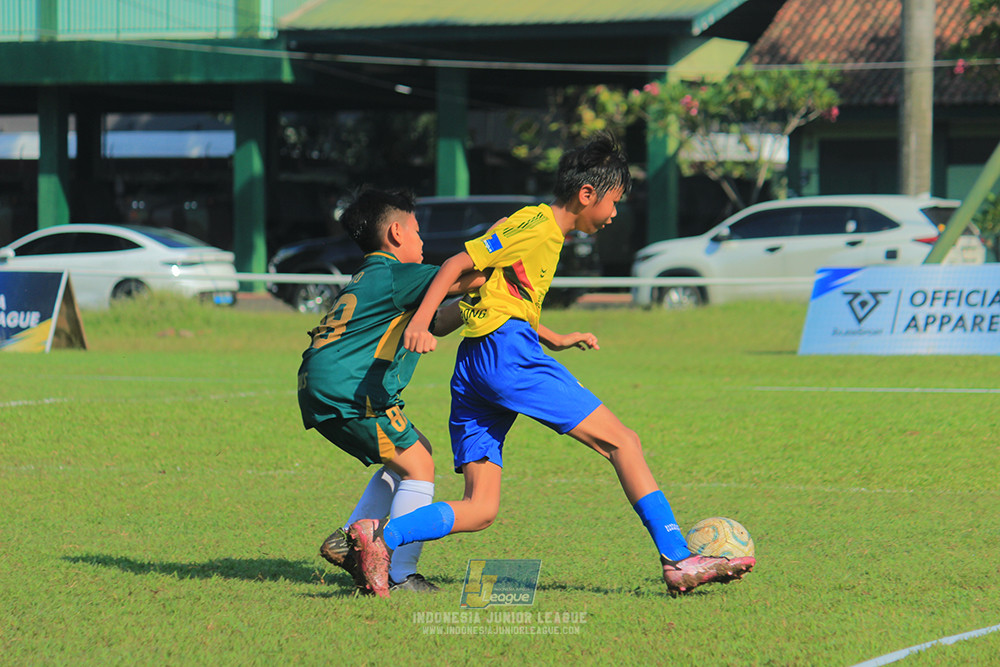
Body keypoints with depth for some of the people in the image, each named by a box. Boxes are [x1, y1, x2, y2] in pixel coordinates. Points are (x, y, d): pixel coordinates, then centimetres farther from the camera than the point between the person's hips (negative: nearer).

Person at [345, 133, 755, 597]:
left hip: (471, 369, 10)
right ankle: (678, 562, -9)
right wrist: (420, 322, -20)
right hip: (506, 351, -10)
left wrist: (554, 339, 27)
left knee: (479, 510, 1)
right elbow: (459, 264, -10)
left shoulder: (546, 233, 26)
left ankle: (382, 537, -19)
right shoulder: (537, 226, -3)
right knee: (622, 442, -6)